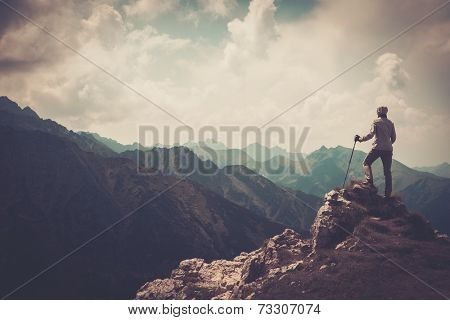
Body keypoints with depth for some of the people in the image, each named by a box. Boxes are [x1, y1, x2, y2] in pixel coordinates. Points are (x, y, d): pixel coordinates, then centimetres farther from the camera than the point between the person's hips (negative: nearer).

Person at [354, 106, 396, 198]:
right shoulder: (391, 123, 14)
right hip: (388, 149, 5)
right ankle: (388, 193, 4)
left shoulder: (376, 121, -1)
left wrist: (360, 139, -4)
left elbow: (371, 134, -12)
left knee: (367, 163, 11)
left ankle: (369, 181, -11)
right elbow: (394, 138, 16)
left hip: (378, 148, -5)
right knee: (387, 171, 7)